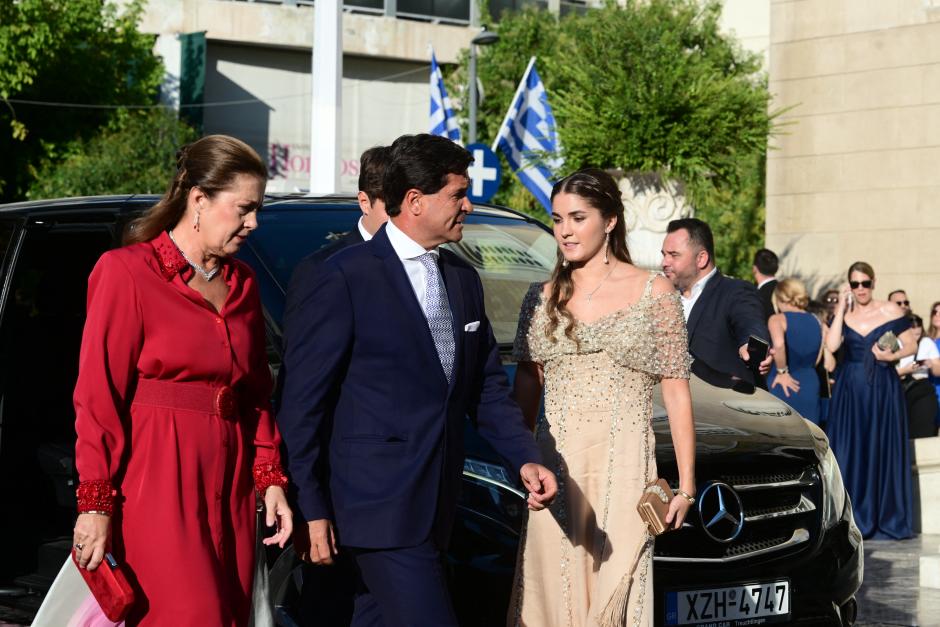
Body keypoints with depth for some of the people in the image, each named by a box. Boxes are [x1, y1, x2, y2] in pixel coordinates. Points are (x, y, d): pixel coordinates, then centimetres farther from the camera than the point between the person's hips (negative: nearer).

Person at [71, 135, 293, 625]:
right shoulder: (127, 272, -4)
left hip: (230, 485, 6)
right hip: (158, 484, -6)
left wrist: (271, 478, 7)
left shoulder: (241, 284, 15)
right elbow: (98, 397, -8)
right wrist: (96, 503, -12)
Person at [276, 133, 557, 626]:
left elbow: (487, 386, 17)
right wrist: (312, 507, -11)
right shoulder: (343, 279, -10)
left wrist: (525, 459, 0)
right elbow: (303, 400, -10)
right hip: (380, 503, -7)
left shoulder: (464, 279, 13)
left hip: (435, 505, 7)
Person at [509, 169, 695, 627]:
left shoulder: (653, 294, 2)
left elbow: (676, 394, 2)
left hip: (623, 468, -3)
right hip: (554, 468, 3)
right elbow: (526, 389, 13)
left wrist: (686, 485, -1)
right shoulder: (543, 298, 11)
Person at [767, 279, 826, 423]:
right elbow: (817, 359, 5)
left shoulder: (778, 319, -8)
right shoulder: (818, 323, 8)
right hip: (810, 385, 5)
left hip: (782, 386, -5)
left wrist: (782, 372, -16)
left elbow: (779, 345, -27)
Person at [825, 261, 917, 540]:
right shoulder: (843, 313, 6)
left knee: (884, 451, 2)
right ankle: (854, 518, 8)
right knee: (851, 453, 2)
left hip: (883, 390, -2)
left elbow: (911, 345, 3)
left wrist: (893, 355, -16)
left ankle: (888, 519, 9)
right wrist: (841, 308, -8)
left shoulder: (890, 310, 0)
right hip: (850, 390, 2)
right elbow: (831, 345, -10)